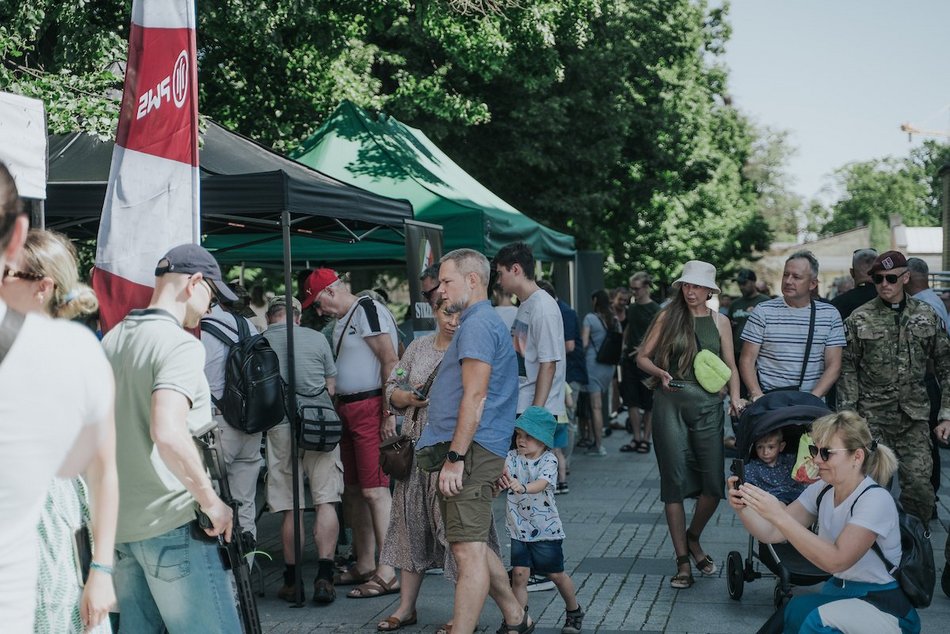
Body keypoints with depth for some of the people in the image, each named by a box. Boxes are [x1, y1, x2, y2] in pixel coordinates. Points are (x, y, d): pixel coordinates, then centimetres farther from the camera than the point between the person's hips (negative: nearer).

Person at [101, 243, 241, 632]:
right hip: (170, 523, -8)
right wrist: (211, 501, -18)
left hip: (118, 523, 9)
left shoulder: (111, 341, 13)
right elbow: (168, 434, -27)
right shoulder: (180, 345, -14)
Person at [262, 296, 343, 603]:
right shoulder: (316, 338, 5)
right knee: (326, 502, 2)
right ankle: (324, 576, -5)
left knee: (290, 509, 6)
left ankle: (291, 581, 12)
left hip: (279, 427, 0)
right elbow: (331, 387, 10)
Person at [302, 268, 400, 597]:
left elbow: (390, 360, -17)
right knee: (354, 490, 12)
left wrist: (389, 412, -21)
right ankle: (365, 565, 20)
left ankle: (389, 573, -12)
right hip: (348, 410, 10)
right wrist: (338, 408, 13)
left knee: (375, 490, -12)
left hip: (371, 407, -10)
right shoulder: (343, 321, 21)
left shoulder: (368, 310, -9)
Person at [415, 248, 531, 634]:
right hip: (473, 453, 11)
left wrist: (455, 457, -21)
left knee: (468, 550, -11)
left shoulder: (478, 325, -11)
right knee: (474, 545, 18)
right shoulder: (483, 322, 23)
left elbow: (474, 397, -19)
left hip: (470, 450, -11)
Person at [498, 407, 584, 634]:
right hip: (519, 528, 2)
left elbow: (541, 484, -30)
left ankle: (574, 611, 34)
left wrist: (522, 487, -50)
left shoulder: (549, 460, -12)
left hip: (546, 528, -2)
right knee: (519, 574, -6)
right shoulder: (513, 457, -2)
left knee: (556, 574, 11)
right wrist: (501, 480, -45)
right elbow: (504, 470, -21)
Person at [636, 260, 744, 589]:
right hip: (670, 403, -2)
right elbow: (642, 356, 6)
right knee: (675, 482, 0)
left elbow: (730, 366, 11)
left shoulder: (720, 322, 10)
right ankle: (683, 560, 8)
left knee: (714, 484, -3)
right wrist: (660, 373, -13)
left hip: (708, 405, 2)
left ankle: (693, 538, 25)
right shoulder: (668, 317, 4)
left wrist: (735, 397, -5)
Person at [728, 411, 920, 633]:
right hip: (839, 593, 6)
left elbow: (836, 560, -30)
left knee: (801, 611, -31)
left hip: (884, 607, -6)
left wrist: (778, 515, -35)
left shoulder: (875, 500, -19)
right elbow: (771, 533, -1)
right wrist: (742, 507, -22)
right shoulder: (821, 491, 2)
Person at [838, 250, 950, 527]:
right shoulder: (859, 319, 0)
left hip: (914, 418, 1)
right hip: (872, 417, -1)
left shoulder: (927, 316, 4)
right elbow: (848, 370, 0)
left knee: (919, 484, -4)